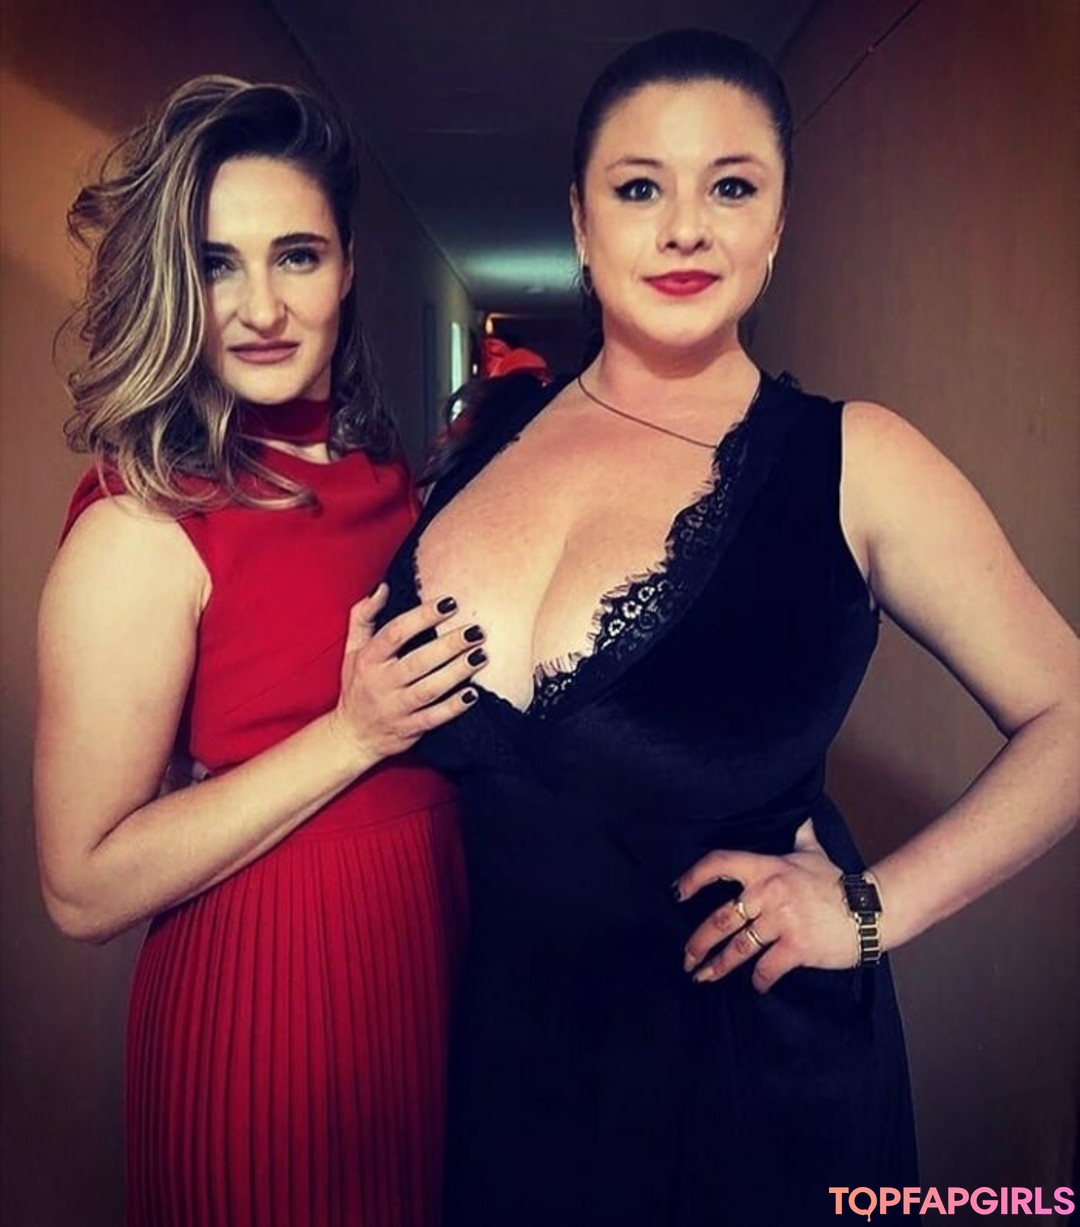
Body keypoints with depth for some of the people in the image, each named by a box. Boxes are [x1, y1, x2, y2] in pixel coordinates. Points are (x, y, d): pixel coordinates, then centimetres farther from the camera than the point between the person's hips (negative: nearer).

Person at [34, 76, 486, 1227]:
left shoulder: (384, 472, 1)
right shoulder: (144, 523, -17)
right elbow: (85, 886, -17)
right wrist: (352, 735, -23)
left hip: (443, 951, 7)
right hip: (267, 998, -6)